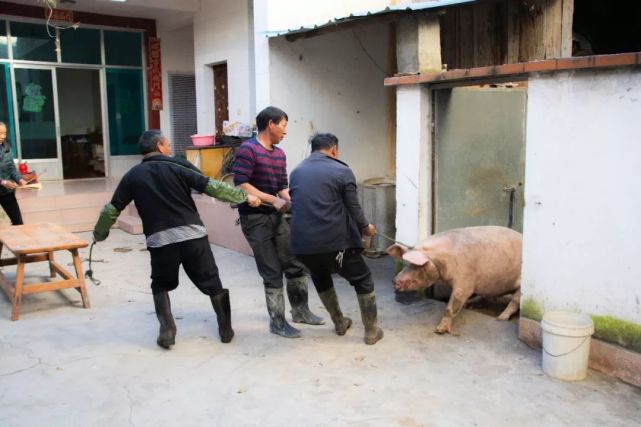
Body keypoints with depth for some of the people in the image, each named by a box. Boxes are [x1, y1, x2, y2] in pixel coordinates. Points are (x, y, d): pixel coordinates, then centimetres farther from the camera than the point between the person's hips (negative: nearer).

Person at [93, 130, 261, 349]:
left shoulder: (132, 176, 10)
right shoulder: (177, 167, 3)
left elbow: (112, 209, 12)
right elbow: (211, 187, -2)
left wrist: (99, 234, 29)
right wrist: (245, 196, 6)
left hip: (160, 239, 1)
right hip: (193, 233, -1)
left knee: (161, 285, 23)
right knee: (211, 282, 13)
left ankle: (167, 331, 11)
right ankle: (226, 328, 19)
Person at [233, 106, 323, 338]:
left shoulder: (280, 154, 10)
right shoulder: (247, 150, -14)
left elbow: (282, 187, 12)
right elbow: (241, 185, -21)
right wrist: (273, 200, -22)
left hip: (277, 216, 8)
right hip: (255, 219, -7)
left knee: (296, 264, 11)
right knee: (272, 272, -1)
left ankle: (300, 310, 29)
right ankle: (277, 322, 14)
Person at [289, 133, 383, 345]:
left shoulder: (296, 172, 15)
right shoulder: (342, 171, -1)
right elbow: (354, 209, -2)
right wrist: (366, 228, 17)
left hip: (302, 243, 5)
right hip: (335, 241, -5)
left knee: (321, 278, 32)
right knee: (363, 280, 17)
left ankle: (340, 323, 39)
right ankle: (371, 331, 20)